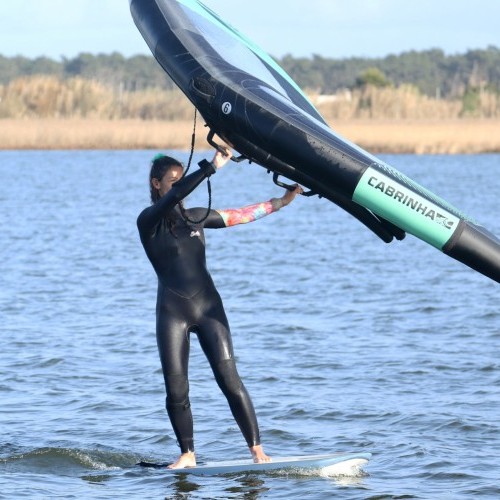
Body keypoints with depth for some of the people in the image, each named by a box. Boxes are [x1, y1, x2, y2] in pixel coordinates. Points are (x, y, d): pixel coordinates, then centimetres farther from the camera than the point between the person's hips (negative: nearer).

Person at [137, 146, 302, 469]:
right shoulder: (148, 221, -2)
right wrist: (213, 166, -24)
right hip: (172, 311, -3)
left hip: (208, 306, 3)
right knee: (176, 390, -4)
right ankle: (187, 454, 10)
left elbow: (239, 216, 19)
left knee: (230, 381, -8)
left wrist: (280, 203, 18)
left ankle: (257, 450, -9)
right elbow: (175, 196, -19)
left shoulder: (194, 217, 13)